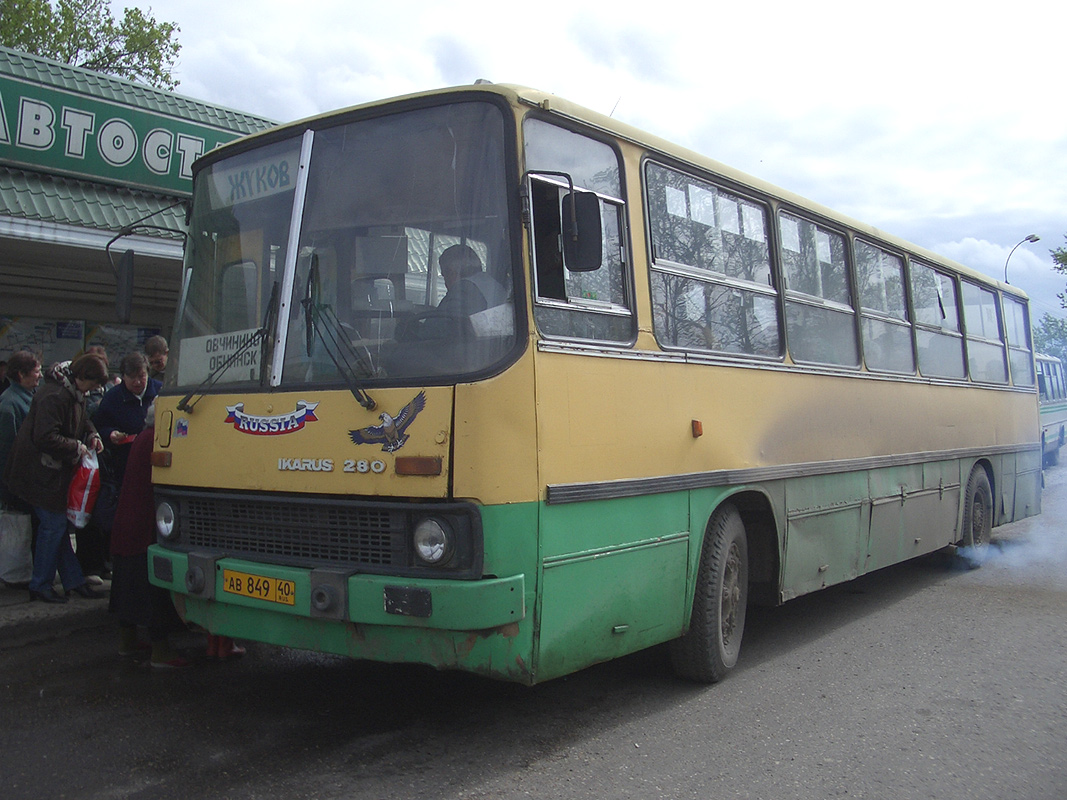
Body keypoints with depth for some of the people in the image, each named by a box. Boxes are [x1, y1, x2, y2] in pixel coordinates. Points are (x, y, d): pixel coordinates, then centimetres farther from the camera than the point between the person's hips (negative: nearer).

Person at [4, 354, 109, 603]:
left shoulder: (75, 394, 7)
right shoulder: (54, 396, -24)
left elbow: (83, 421, 22)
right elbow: (45, 437, -28)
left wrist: (92, 436, 3)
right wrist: (77, 447, -19)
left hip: (57, 470, 10)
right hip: (40, 472, -10)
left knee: (58, 524, 12)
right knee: (54, 524, -4)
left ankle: (74, 580, 17)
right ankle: (40, 585, 8)